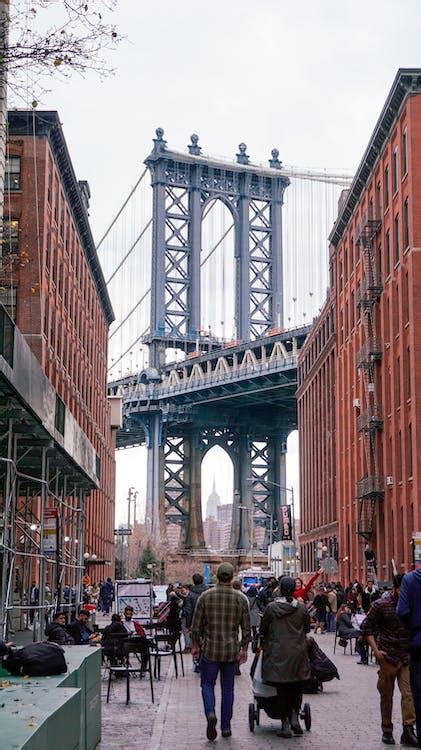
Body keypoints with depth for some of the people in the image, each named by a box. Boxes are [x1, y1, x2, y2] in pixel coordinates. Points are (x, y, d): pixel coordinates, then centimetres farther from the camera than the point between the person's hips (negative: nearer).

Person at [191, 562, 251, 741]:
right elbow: (246, 628, 1)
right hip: (232, 650, 1)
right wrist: (244, 649, 10)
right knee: (228, 688, 11)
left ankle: (210, 713, -17)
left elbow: (196, 625, -2)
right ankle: (226, 726, 13)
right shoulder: (241, 598, -2)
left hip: (210, 648, -1)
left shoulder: (205, 596, -5)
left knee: (207, 684, 8)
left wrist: (195, 645, 9)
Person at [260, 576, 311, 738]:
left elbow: (262, 630, 0)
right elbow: (307, 629, 9)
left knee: (282, 689, 6)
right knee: (297, 687, 19)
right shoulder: (302, 608, -4)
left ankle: (285, 725, 7)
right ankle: (294, 716, 7)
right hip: (298, 653, 2)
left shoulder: (271, 608, -9)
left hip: (278, 654, -1)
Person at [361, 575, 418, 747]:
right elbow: (366, 627, -3)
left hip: (407, 656, 2)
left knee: (409, 693, -8)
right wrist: (376, 650, -9)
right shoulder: (381, 605, -9)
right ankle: (387, 731, 19)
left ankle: (408, 731, -5)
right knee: (387, 695, 7)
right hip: (388, 656, -2)